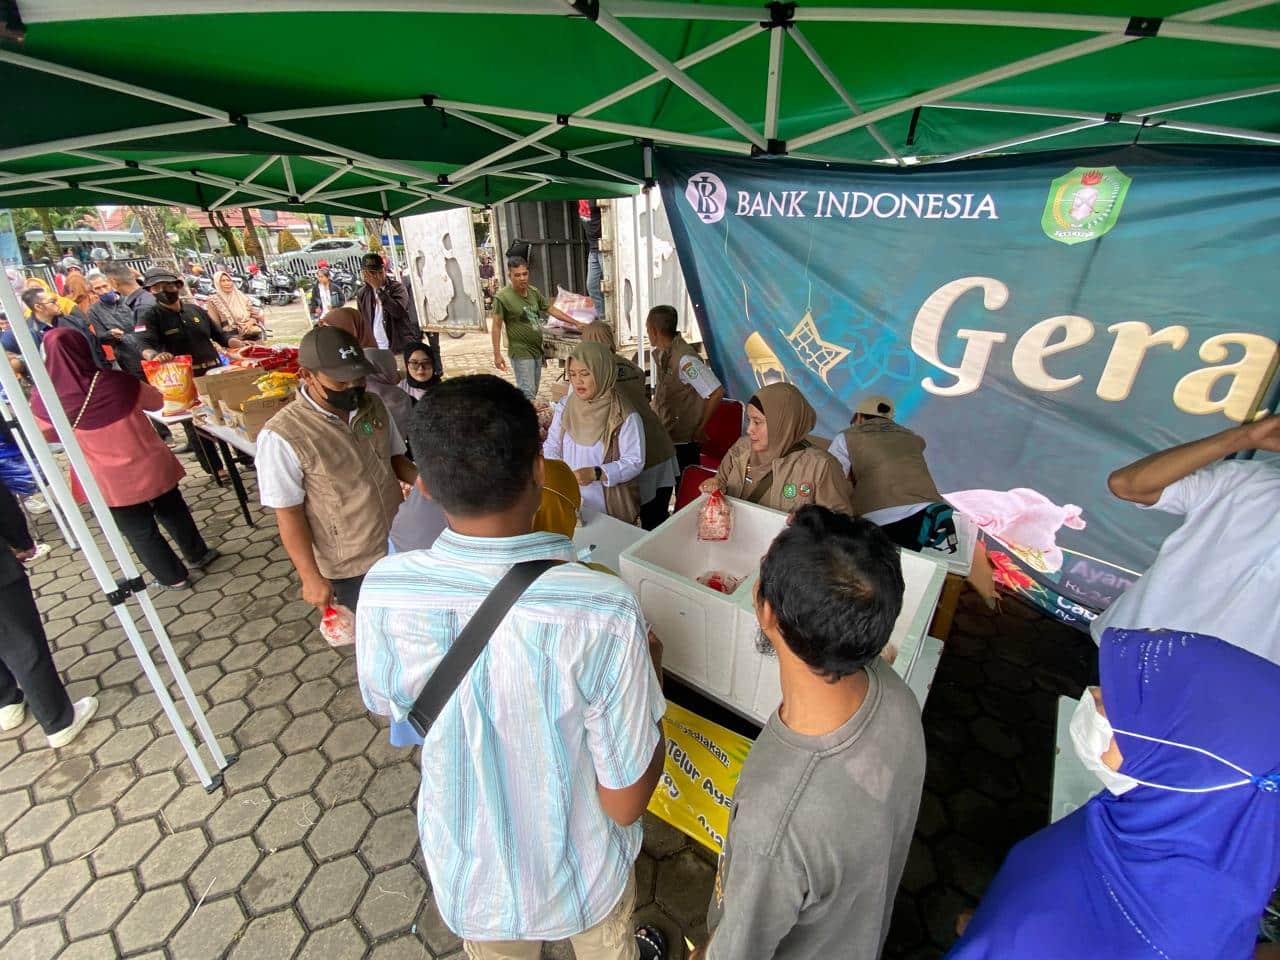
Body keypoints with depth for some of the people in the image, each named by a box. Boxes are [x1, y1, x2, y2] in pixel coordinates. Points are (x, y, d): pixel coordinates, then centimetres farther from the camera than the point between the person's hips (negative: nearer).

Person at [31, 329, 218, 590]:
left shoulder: (45, 399, -14)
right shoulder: (117, 382, -16)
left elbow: (46, 434, 5)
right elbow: (157, 402, 2)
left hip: (108, 479, 0)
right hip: (148, 464, 0)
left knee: (138, 530, 15)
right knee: (172, 510, 23)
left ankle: (174, 578, 27)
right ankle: (199, 554, 36)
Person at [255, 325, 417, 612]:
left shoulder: (374, 406, -6)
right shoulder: (282, 435, -22)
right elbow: (289, 514, -15)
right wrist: (311, 577, -11)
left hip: (399, 544, 5)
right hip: (349, 566, -4)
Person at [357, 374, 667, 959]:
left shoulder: (382, 593, -27)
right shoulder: (603, 615, -38)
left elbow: (389, 707, -4)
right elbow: (626, 801, -23)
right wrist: (645, 671, -11)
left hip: (466, 874, 3)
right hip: (581, 879, -2)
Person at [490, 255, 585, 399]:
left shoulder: (534, 291, 5)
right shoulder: (502, 297, -12)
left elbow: (552, 310, 13)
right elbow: (496, 326, -10)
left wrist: (576, 323, 10)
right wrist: (497, 354, -15)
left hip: (537, 350, 7)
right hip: (521, 353, -7)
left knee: (533, 391, 14)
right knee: (527, 393, -10)